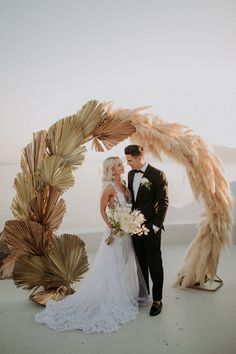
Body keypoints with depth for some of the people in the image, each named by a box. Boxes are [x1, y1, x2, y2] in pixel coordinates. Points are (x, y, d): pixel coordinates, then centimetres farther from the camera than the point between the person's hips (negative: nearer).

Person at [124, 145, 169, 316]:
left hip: (150, 227, -6)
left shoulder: (157, 174, -13)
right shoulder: (131, 174, 7)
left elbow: (163, 202, -13)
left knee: (154, 264, 5)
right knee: (140, 262, 17)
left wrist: (156, 226, -15)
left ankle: (157, 300, 19)